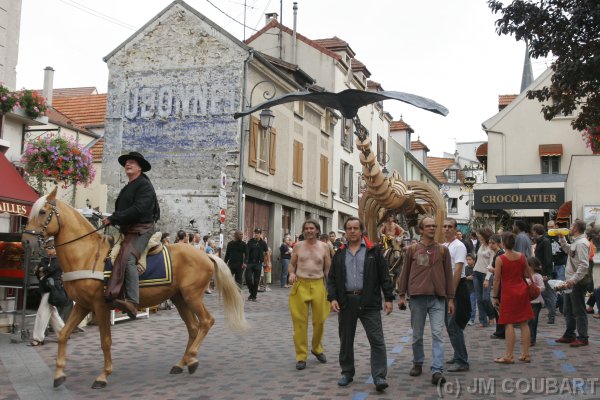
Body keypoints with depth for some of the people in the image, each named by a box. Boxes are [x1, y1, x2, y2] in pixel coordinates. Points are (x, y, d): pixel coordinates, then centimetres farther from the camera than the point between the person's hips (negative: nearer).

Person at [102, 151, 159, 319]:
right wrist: (111, 220, 7)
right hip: (127, 230, 11)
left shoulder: (144, 185, -5)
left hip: (141, 229, -11)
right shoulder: (127, 188, 26)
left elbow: (137, 209, -18)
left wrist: (113, 219, -17)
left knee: (127, 258, -30)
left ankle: (131, 302, -40)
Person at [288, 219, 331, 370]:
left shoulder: (324, 247, 5)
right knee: (300, 321, -1)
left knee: (319, 320, 6)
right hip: (300, 285, 0)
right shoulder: (298, 246, 5)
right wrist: (291, 273, -9)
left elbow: (328, 267, 8)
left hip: (318, 285, 1)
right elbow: (292, 264, 12)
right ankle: (301, 356, 7)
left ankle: (317, 348, 31)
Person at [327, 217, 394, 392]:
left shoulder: (374, 251, 3)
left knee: (377, 341, -6)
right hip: (346, 302, 3)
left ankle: (379, 377, -4)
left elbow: (384, 276, 2)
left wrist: (388, 298, -4)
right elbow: (332, 278, 10)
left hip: (369, 303, -3)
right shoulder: (340, 254, 11)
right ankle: (347, 373, 25)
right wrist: (332, 298, -3)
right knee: (346, 341, 11)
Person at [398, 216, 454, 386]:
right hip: (417, 297, 0)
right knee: (417, 335, 10)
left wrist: (450, 298, 4)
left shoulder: (443, 250, 6)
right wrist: (402, 295, 3)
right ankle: (417, 364, 27)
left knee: (437, 334, -7)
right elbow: (405, 273, 7)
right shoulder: (412, 249, 5)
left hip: (438, 298, 0)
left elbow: (448, 275, 8)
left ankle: (437, 371, -10)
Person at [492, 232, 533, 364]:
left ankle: (509, 356, 2)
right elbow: (527, 274, 10)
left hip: (508, 292, -5)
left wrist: (495, 297, -3)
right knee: (524, 323, 9)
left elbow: (497, 280, -10)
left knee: (509, 324, -1)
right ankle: (525, 354, 15)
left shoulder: (500, 259, -12)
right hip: (522, 290, 5)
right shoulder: (522, 256, 0)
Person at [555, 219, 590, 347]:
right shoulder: (576, 242, 11)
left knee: (579, 311, -2)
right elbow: (567, 250, 33)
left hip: (578, 283, -10)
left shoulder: (581, 243, -19)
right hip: (571, 282, 10)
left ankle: (583, 338, 6)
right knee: (568, 311, 18)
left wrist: (573, 280, -28)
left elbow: (584, 265, -26)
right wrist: (561, 237, 23)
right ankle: (569, 335, 28)